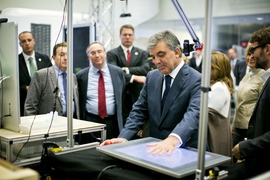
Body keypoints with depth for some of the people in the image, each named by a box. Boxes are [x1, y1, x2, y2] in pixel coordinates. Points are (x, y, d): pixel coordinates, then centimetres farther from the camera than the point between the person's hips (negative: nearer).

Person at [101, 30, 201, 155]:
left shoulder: (196, 80, -11)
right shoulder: (152, 77, 7)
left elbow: (194, 114, -27)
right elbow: (139, 110, 7)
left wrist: (173, 139, -45)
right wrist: (124, 137, -9)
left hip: (185, 150, -3)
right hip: (155, 148, 4)